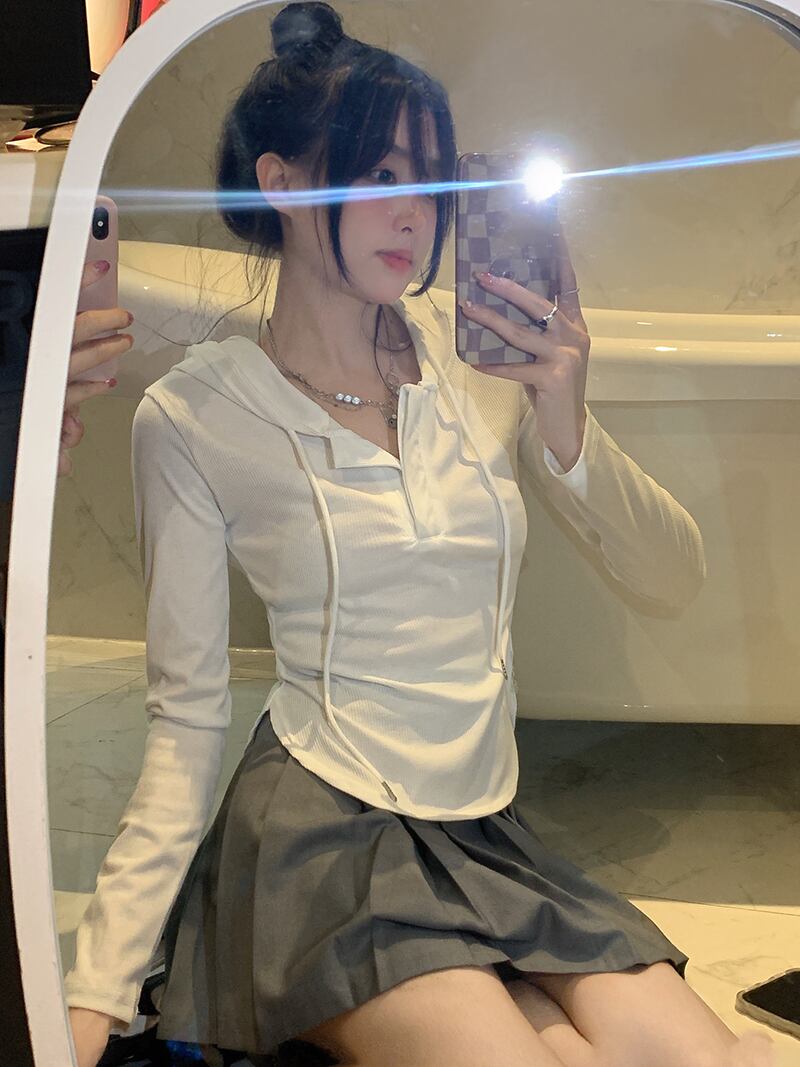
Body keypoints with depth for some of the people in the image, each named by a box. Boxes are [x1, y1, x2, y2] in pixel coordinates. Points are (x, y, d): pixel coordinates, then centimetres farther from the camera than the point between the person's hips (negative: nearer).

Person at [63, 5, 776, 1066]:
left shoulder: (481, 352, 1)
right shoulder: (192, 416, -6)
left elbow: (675, 576, 2)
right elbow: (186, 718, -5)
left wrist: (565, 429, -16)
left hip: (490, 838, 4)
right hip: (321, 844, -4)